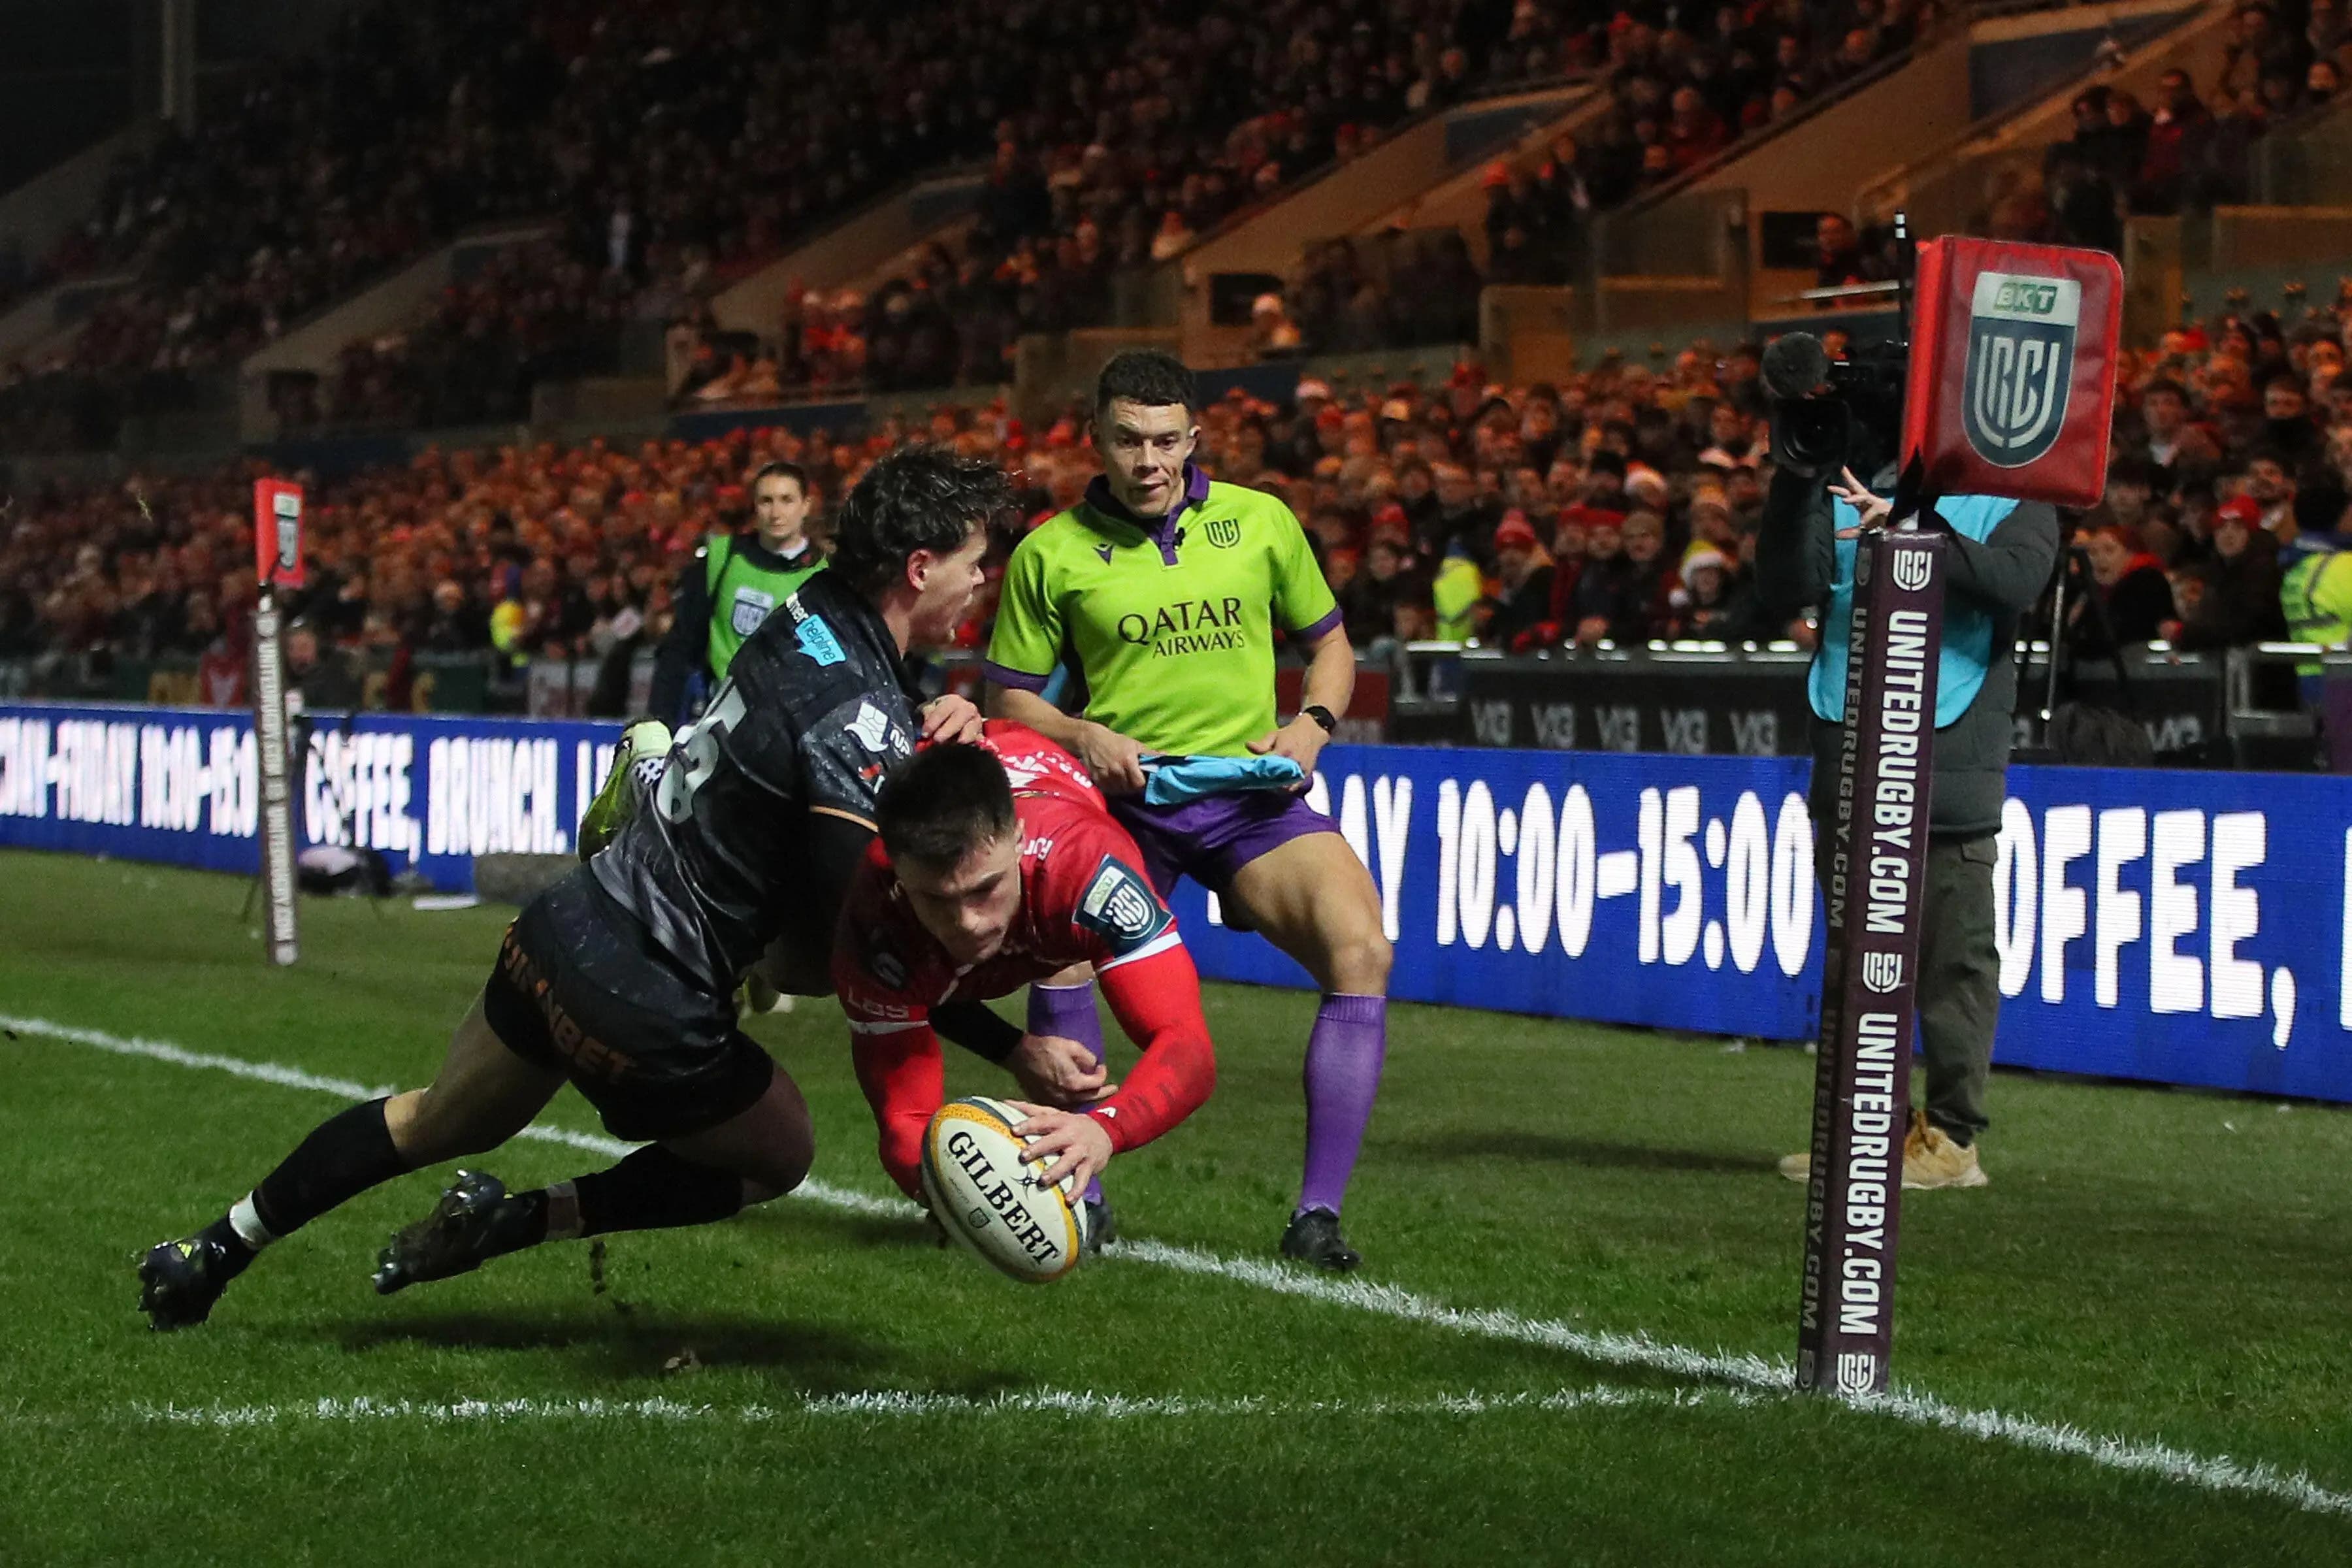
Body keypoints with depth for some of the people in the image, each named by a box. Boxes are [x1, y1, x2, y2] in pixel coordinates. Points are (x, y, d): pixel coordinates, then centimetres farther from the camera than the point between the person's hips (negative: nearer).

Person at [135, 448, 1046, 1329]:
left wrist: (938, 719, -4)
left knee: (435, 1122, 29)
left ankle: (212, 1251, 41)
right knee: (778, 1156, 19)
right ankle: (512, 1223, 10)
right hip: (650, 1008, -8)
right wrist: (1018, 1047, -20)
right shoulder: (861, 728, -25)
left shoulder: (810, 613, -1)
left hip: (570, 923, 8)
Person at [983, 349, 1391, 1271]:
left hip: (1252, 793, 1)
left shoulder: (1259, 522, 6)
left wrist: (1311, 725, -3)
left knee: (1361, 951, -22)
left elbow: (1328, 645, 16)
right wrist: (1082, 736, -12)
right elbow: (1011, 695, 8)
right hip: (1123, 800, -1)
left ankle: (1318, 1214, -16)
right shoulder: (1051, 553, 2)